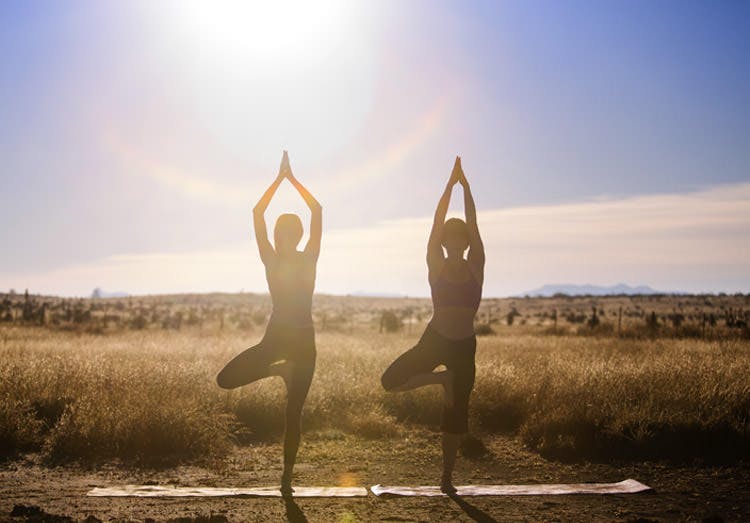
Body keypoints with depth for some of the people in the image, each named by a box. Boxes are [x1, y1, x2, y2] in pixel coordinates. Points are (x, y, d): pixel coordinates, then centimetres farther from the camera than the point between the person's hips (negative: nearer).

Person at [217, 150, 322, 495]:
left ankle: (287, 477, 13)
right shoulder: (271, 259, 2)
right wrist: (282, 177, -4)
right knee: (225, 380, -11)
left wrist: (290, 177, -3)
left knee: (293, 413, 2)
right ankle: (281, 369, 11)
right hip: (275, 337, 2)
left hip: (303, 340, -2)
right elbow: (257, 213, -4)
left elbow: (317, 210, -6)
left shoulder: (309, 258, -1)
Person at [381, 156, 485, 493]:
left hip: (464, 346, 0)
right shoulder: (436, 265, -2)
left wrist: (466, 186, -7)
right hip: (434, 340, 0)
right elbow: (437, 222, -7)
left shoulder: (475, 266, 0)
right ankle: (442, 378, 4)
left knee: (456, 413, 5)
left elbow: (473, 225, -6)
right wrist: (451, 184, -9)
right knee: (390, 381, -16)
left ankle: (447, 478, 16)